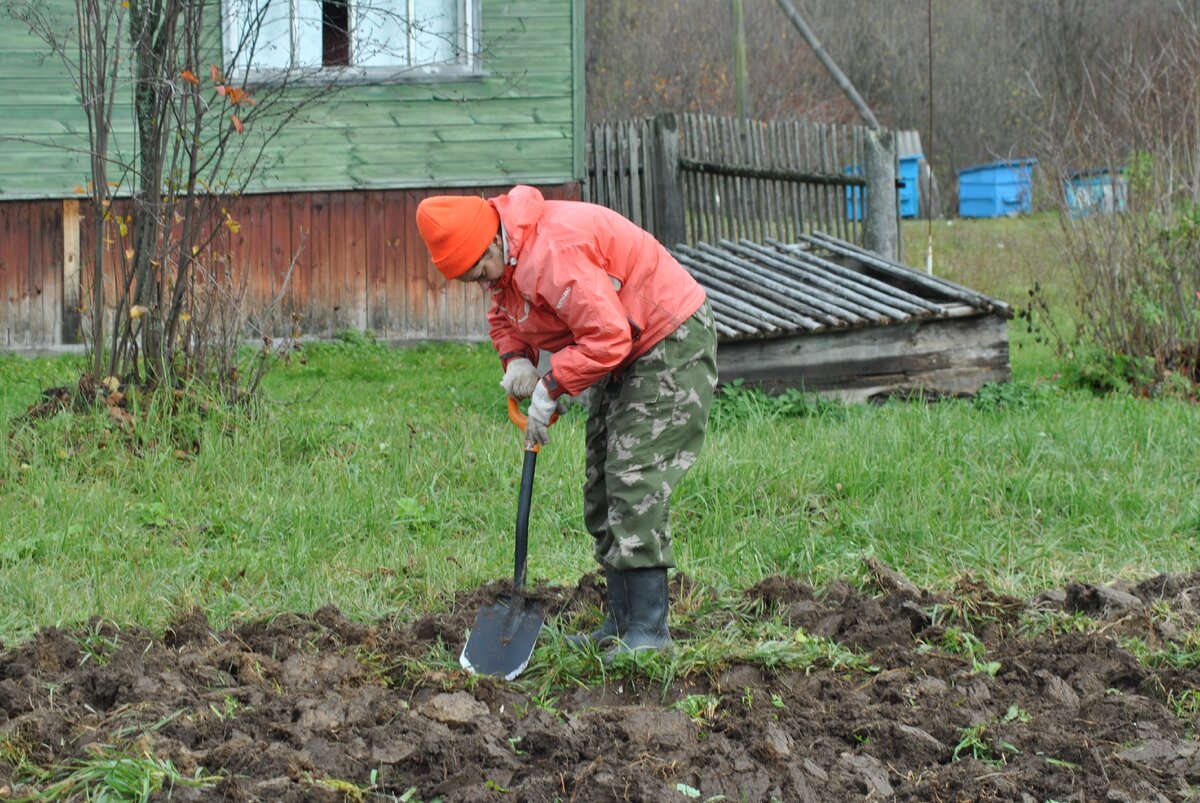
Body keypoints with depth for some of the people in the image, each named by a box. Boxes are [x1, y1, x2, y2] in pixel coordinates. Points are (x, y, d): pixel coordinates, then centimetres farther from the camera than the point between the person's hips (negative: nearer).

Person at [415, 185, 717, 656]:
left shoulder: (553, 253, -32)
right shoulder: (505, 259, 0)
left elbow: (607, 337, -33)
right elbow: (504, 315, 18)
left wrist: (550, 388, -23)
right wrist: (516, 359, -4)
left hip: (671, 345, -11)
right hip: (623, 353, 11)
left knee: (634, 478, -17)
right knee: (602, 486, 11)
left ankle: (648, 629, -16)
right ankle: (620, 624, 17)